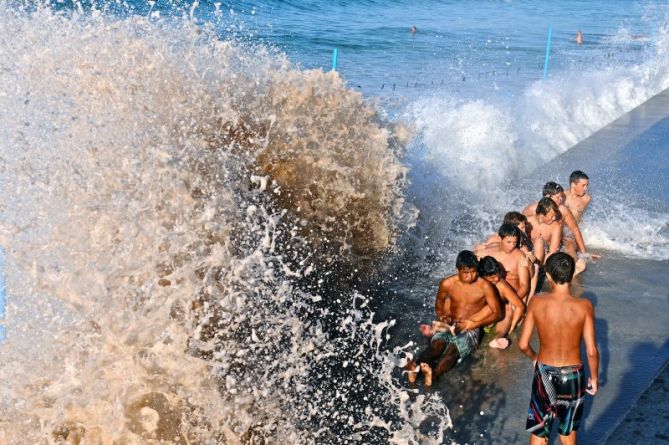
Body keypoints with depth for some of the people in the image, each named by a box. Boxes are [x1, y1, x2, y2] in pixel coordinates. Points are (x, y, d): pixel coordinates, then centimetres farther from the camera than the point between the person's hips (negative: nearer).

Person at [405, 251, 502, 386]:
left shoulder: (484, 286, -8)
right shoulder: (447, 284, 0)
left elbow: (497, 313, -6)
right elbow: (439, 302, 20)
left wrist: (472, 324, -13)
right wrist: (441, 316, 1)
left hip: (472, 329, -3)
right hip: (450, 326, 3)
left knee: (453, 348, -35)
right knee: (437, 343, -32)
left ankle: (433, 373, -61)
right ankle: (416, 365, -58)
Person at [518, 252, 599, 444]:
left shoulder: (537, 303, -17)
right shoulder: (584, 306, -19)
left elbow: (523, 344, -11)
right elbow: (592, 351, -15)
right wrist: (594, 377, 2)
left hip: (545, 372, 0)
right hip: (572, 374, 0)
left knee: (538, 427, 17)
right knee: (569, 426, 25)